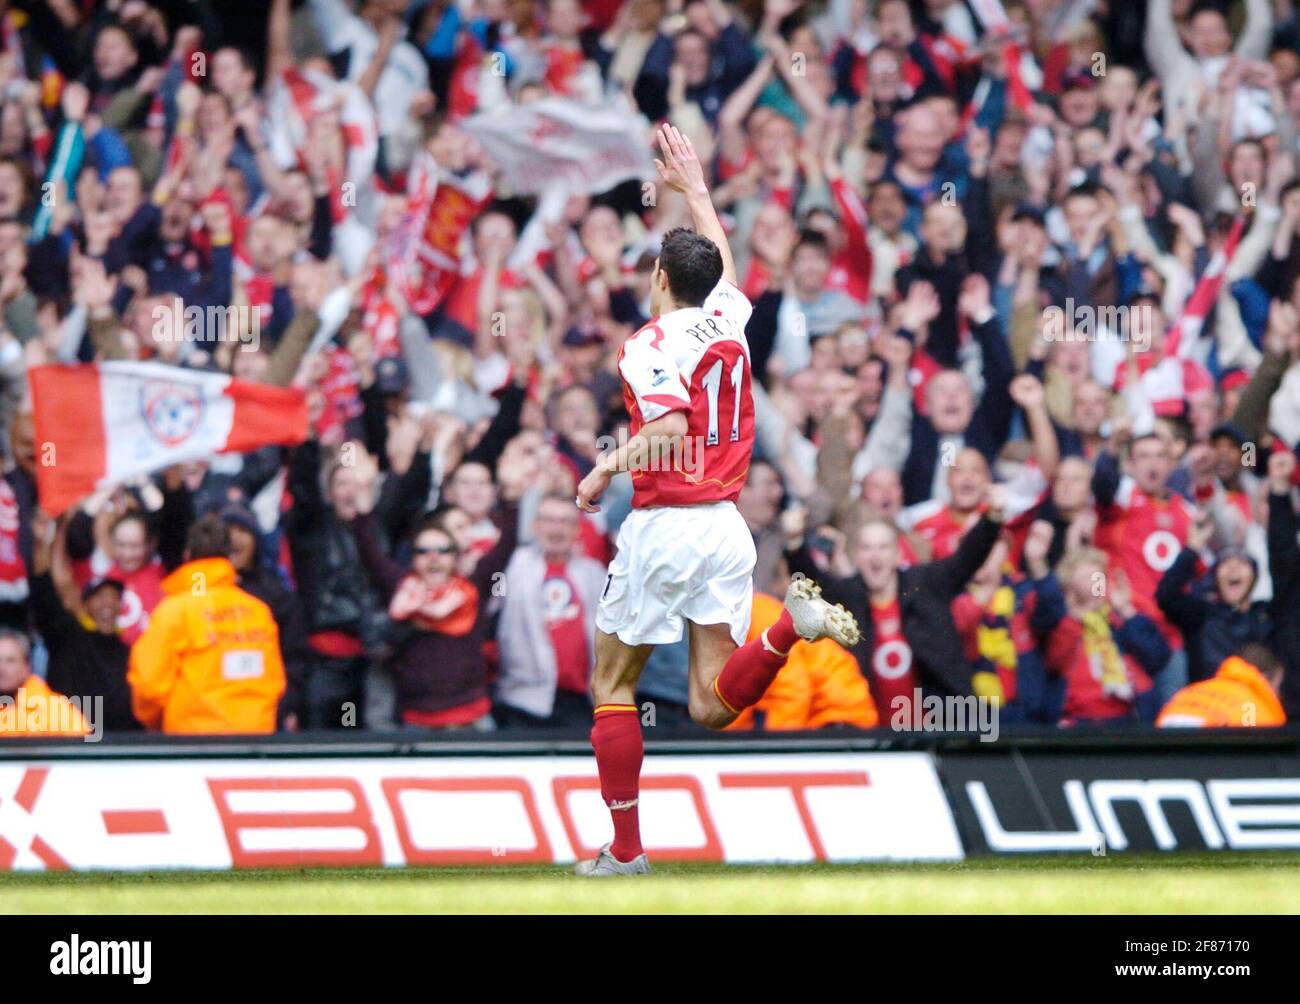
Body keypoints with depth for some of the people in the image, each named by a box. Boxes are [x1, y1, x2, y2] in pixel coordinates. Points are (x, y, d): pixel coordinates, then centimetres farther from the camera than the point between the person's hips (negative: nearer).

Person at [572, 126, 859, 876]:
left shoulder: (648, 346, -11)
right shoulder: (729, 321, 8)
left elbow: (668, 427, -27)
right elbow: (722, 254, 29)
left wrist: (607, 469, -15)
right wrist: (695, 186, 42)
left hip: (663, 528, -5)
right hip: (726, 528, 5)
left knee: (612, 687, 10)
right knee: (714, 706, 0)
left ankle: (626, 849, 7)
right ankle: (793, 624, -26)